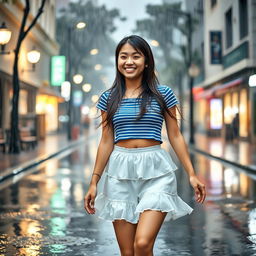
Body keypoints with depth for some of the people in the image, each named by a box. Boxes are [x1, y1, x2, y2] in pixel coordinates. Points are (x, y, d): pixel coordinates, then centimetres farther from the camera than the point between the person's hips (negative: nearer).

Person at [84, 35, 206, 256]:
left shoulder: (163, 94, 4)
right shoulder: (109, 98, 8)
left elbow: (175, 136, 6)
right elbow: (106, 142, 10)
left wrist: (192, 174, 1)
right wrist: (94, 182, 8)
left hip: (155, 171, -2)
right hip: (120, 172, 2)